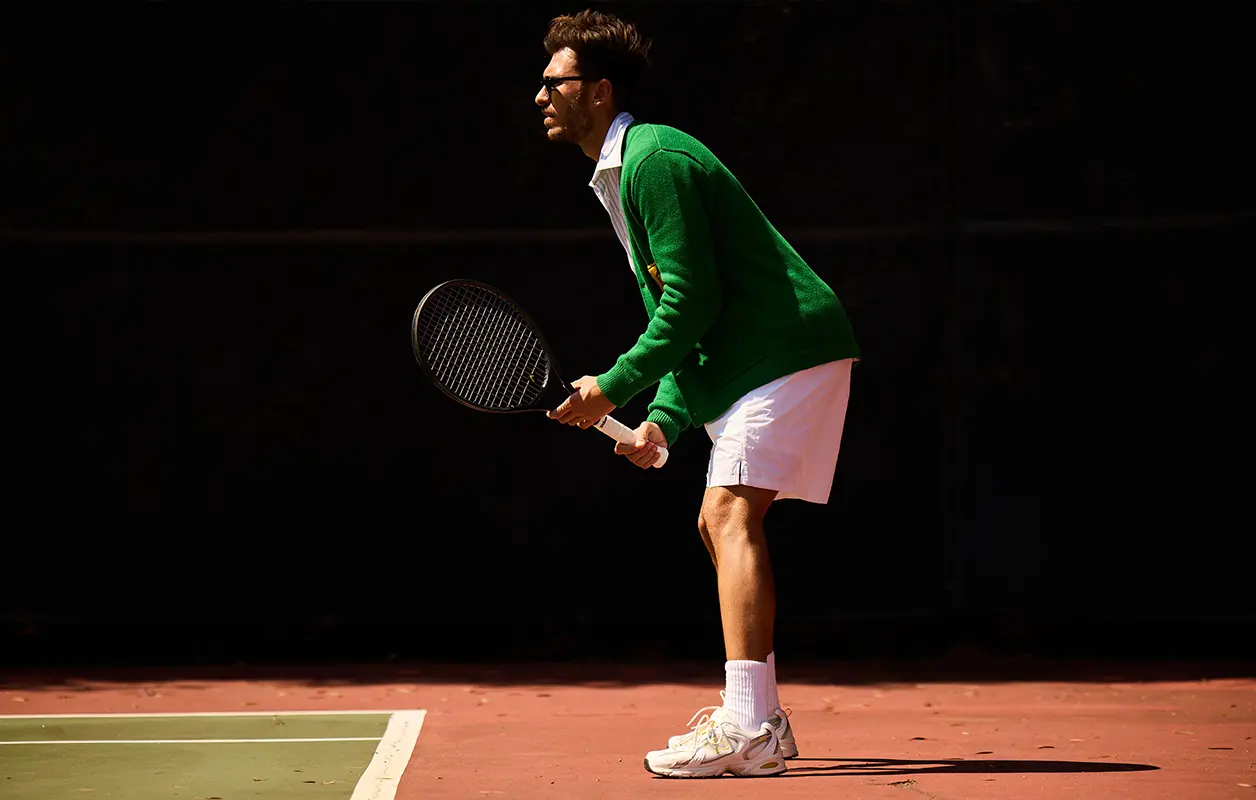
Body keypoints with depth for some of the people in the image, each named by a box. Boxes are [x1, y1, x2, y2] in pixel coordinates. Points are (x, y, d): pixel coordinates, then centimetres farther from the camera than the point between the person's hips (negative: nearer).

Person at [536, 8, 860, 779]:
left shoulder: (654, 160, -13)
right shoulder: (624, 171, 20)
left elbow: (693, 302, -20)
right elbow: (683, 312, 21)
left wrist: (613, 388, -13)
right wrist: (664, 421, 10)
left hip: (788, 351, -11)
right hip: (753, 362, 11)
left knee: (732, 515, -18)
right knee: (721, 522, 13)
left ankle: (746, 729, -26)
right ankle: (761, 720, 17)